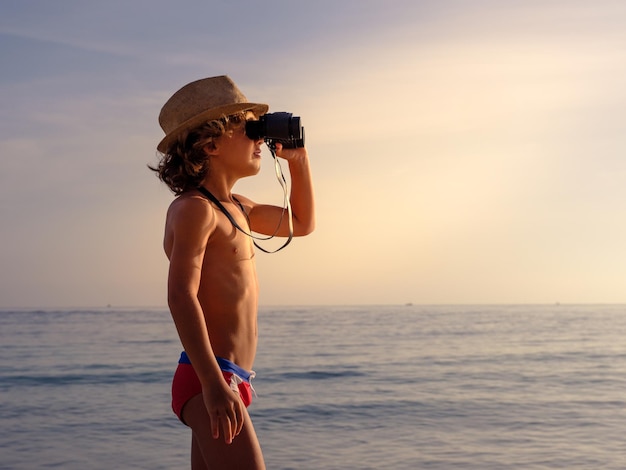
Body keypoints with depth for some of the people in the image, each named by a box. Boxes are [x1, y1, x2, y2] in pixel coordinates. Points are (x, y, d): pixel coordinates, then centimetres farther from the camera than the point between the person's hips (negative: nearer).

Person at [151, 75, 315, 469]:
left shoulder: (235, 208, 19)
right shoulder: (194, 208, -10)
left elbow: (302, 223, 34)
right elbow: (181, 297, -21)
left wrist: (299, 159, 21)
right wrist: (214, 383, -29)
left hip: (230, 380, 10)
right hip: (209, 380, -10)